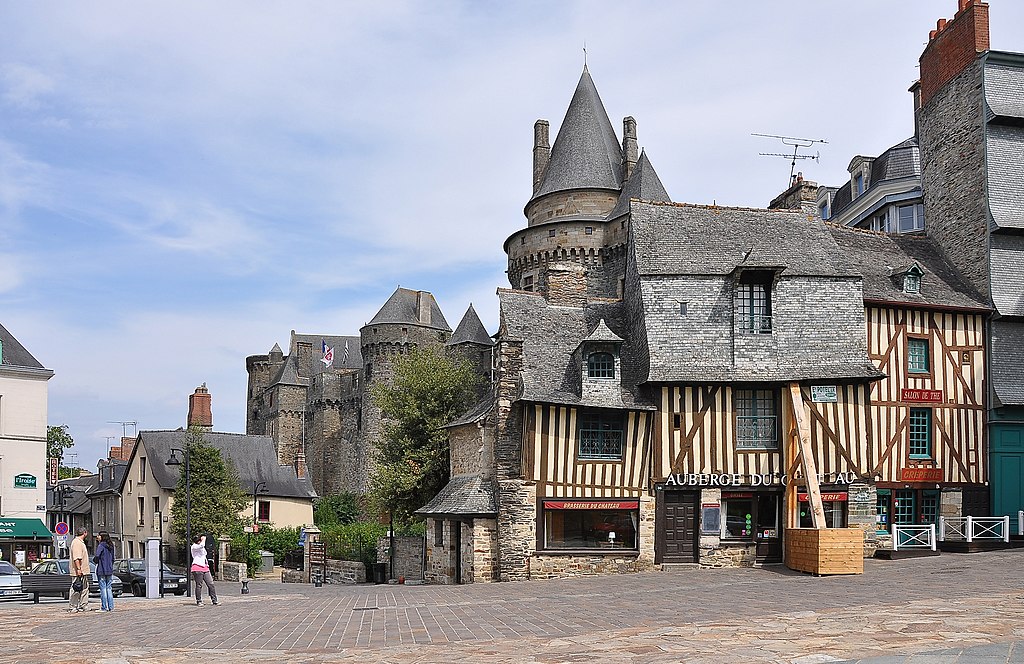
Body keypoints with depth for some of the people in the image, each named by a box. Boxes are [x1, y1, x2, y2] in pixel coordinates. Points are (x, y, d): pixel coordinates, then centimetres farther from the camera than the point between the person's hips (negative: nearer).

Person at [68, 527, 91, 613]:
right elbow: (76, 558, -22)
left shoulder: (81, 542, 19)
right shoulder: (76, 542, -14)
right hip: (77, 571, -11)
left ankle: (82, 606, 13)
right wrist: (78, 569, -26)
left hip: (83, 571, 11)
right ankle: (71, 607, -1)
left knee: (84, 589, 10)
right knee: (75, 590, -6)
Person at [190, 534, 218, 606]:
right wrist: (203, 539, -7)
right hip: (197, 568, -8)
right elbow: (201, 545, -25)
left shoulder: (202, 547, 24)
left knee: (211, 584, -1)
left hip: (205, 568, 8)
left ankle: (214, 600, -1)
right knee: (199, 585, -3)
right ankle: (199, 601, 5)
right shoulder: (194, 546, -3)